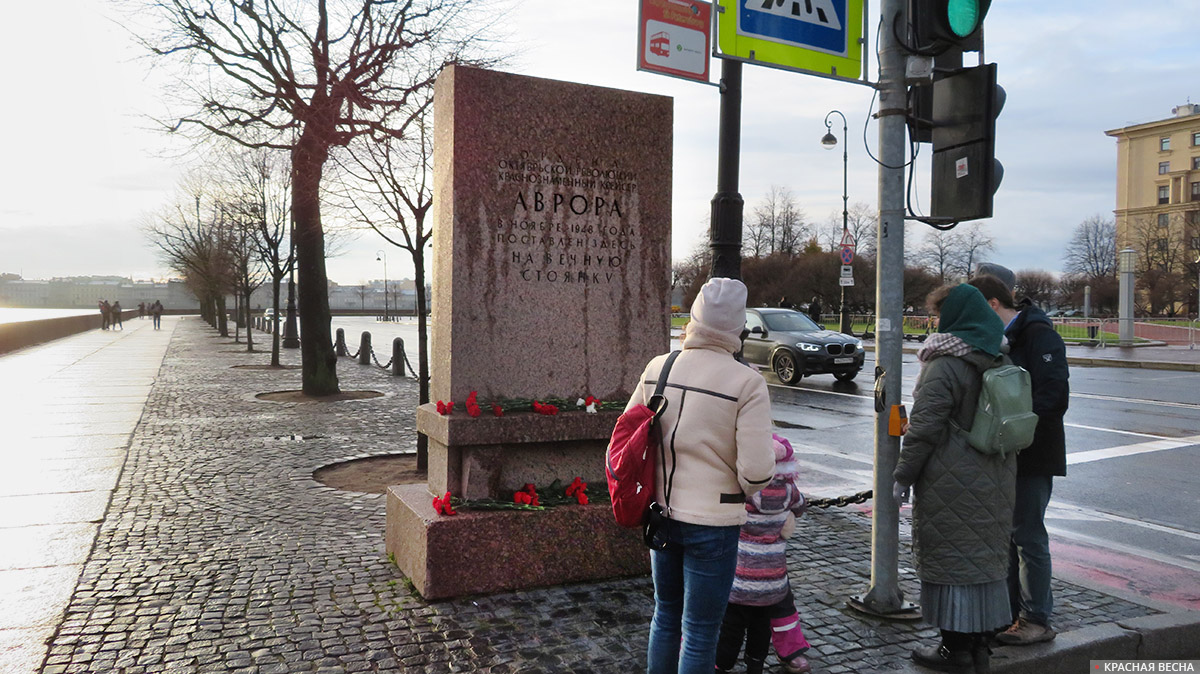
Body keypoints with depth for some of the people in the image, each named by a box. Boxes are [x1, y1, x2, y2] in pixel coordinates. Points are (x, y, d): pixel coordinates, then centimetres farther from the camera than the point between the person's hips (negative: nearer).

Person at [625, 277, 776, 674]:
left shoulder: (657, 368, -1)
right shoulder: (747, 383, -16)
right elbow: (756, 470, -17)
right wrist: (743, 489, 6)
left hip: (662, 514, 5)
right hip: (712, 522, -5)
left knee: (666, 615, 23)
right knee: (700, 633, 9)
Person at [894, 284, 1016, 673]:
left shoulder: (944, 366, -17)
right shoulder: (1001, 362, 9)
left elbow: (924, 428, -18)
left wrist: (903, 477, -11)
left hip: (952, 484, -8)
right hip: (994, 481, 8)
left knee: (951, 558, 1)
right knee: (985, 554, 15)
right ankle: (980, 641, 26)